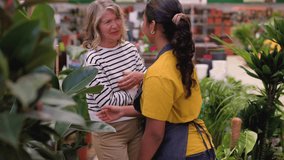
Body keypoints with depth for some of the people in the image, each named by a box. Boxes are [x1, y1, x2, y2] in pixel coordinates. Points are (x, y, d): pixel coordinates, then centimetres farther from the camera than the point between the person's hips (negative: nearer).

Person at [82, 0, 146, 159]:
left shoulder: (130, 47, 2)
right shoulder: (94, 59, -18)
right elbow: (107, 102, -22)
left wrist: (140, 77, -12)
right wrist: (136, 90, -10)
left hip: (137, 123, 7)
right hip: (110, 130, -6)